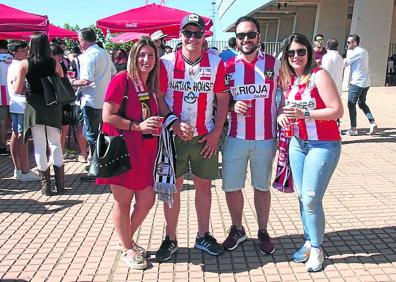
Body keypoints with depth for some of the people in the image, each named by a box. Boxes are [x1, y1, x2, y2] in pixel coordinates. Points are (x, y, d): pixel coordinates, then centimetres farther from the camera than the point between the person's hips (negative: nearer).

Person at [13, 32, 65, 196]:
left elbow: (18, 90, -9)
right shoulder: (55, 63, -2)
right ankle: (60, 184, 11)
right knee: (55, 144, 11)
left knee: (39, 145, 7)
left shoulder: (25, 64, -6)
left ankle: (45, 184, 10)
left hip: (34, 107, -1)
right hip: (53, 106, 1)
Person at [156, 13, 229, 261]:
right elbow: (158, 98, -3)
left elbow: (223, 100, 2)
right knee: (173, 187, 6)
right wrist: (174, 123, -16)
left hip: (205, 137, 1)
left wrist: (216, 133, -4)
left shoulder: (216, 63, 0)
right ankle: (170, 239, 20)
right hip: (174, 136, -1)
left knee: (204, 185, 10)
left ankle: (203, 236, 26)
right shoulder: (167, 62, -4)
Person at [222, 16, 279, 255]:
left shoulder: (274, 64, -1)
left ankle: (263, 232, 30)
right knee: (231, 187, 7)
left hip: (265, 139, -1)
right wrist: (233, 105, -13)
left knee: (262, 187, 12)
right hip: (235, 139, 1)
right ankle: (237, 229, 29)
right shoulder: (227, 67, 2)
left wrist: (281, 130, -3)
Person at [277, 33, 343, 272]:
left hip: (323, 145, -6)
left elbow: (337, 110, -18)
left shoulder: (319, 75, -13)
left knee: (311, 199, -6)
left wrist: (304, 114, -24)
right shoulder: (288, 79, 5)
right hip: (298, 143, 6)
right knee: (302, 197, 11)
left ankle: (317, 248, 13)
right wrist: (282, 116, -5)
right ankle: (308, 242, 26)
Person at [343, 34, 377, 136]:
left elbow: (345, 63, -16)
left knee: (351, 104, -1)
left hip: (357, 82, -9)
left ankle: (353, 129, 3)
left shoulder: (357, 52, -13)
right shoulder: (364, 52, 15)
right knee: (362, 103, 20)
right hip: (365, 82, 9)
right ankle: (372, 123, 7)